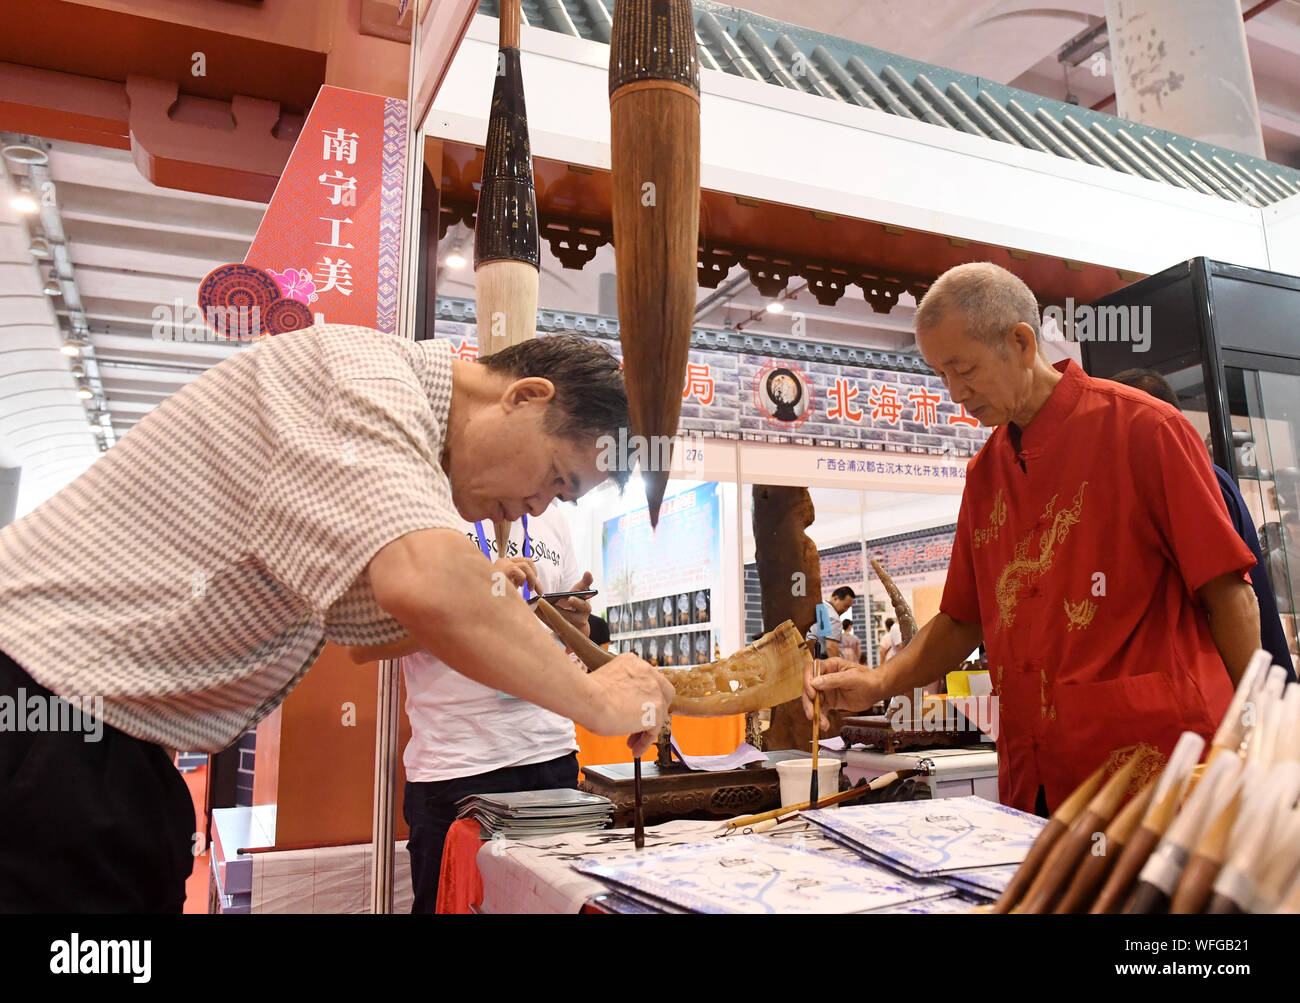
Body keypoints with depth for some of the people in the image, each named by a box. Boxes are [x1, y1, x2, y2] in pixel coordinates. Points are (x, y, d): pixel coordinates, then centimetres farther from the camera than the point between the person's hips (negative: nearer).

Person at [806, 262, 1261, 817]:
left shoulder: (1142, 428, -6)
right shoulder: (983, 471, 11)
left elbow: (1228, 595, -6)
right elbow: (963, 620, 15)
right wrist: (879, 683, 1)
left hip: (1155, 768, -4)